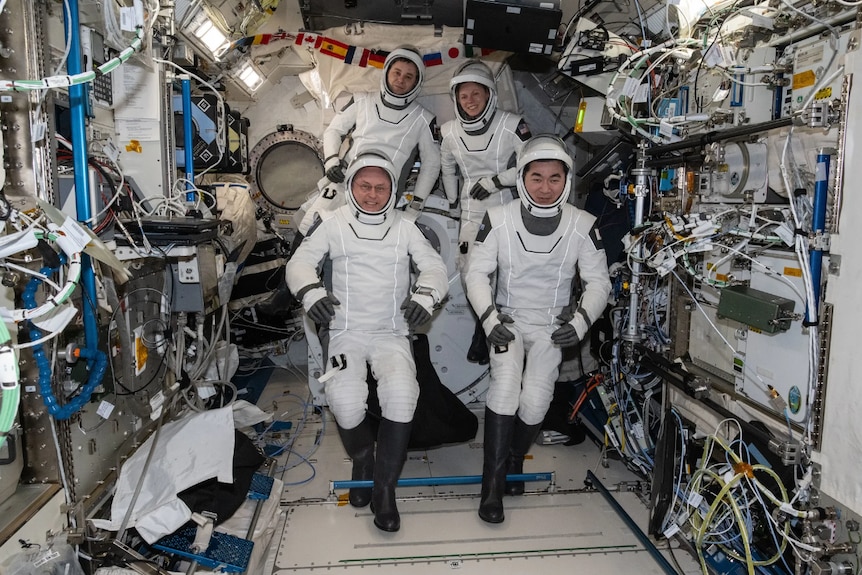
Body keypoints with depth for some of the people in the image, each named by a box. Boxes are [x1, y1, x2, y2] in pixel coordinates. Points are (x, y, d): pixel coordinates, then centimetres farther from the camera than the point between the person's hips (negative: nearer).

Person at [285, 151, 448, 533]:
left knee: (401, 395, -27)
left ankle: (384, 489, -7)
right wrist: (311, 291, -22)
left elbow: (434, 266, 3)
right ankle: (362, 462, 10)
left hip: (392, 333, 1)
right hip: (347, 332, 0)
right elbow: (300, 262, 1)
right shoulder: (332, 224, 5)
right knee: (345, 400, -25)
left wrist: (425, 296, -20)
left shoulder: (405, 227, 7)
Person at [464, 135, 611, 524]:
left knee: (535, 402, -11)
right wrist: (489, 317, -18)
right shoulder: (499, 219, -12)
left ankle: (514, 461, 22)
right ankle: (492, 484, -10)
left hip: (553, 326, 1)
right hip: (508, 320, -1)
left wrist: (581, 321, -16)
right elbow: (477, 272, -6)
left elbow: (598, 281, -2)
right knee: (505, 384, -23)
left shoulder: (583, 225, -9)